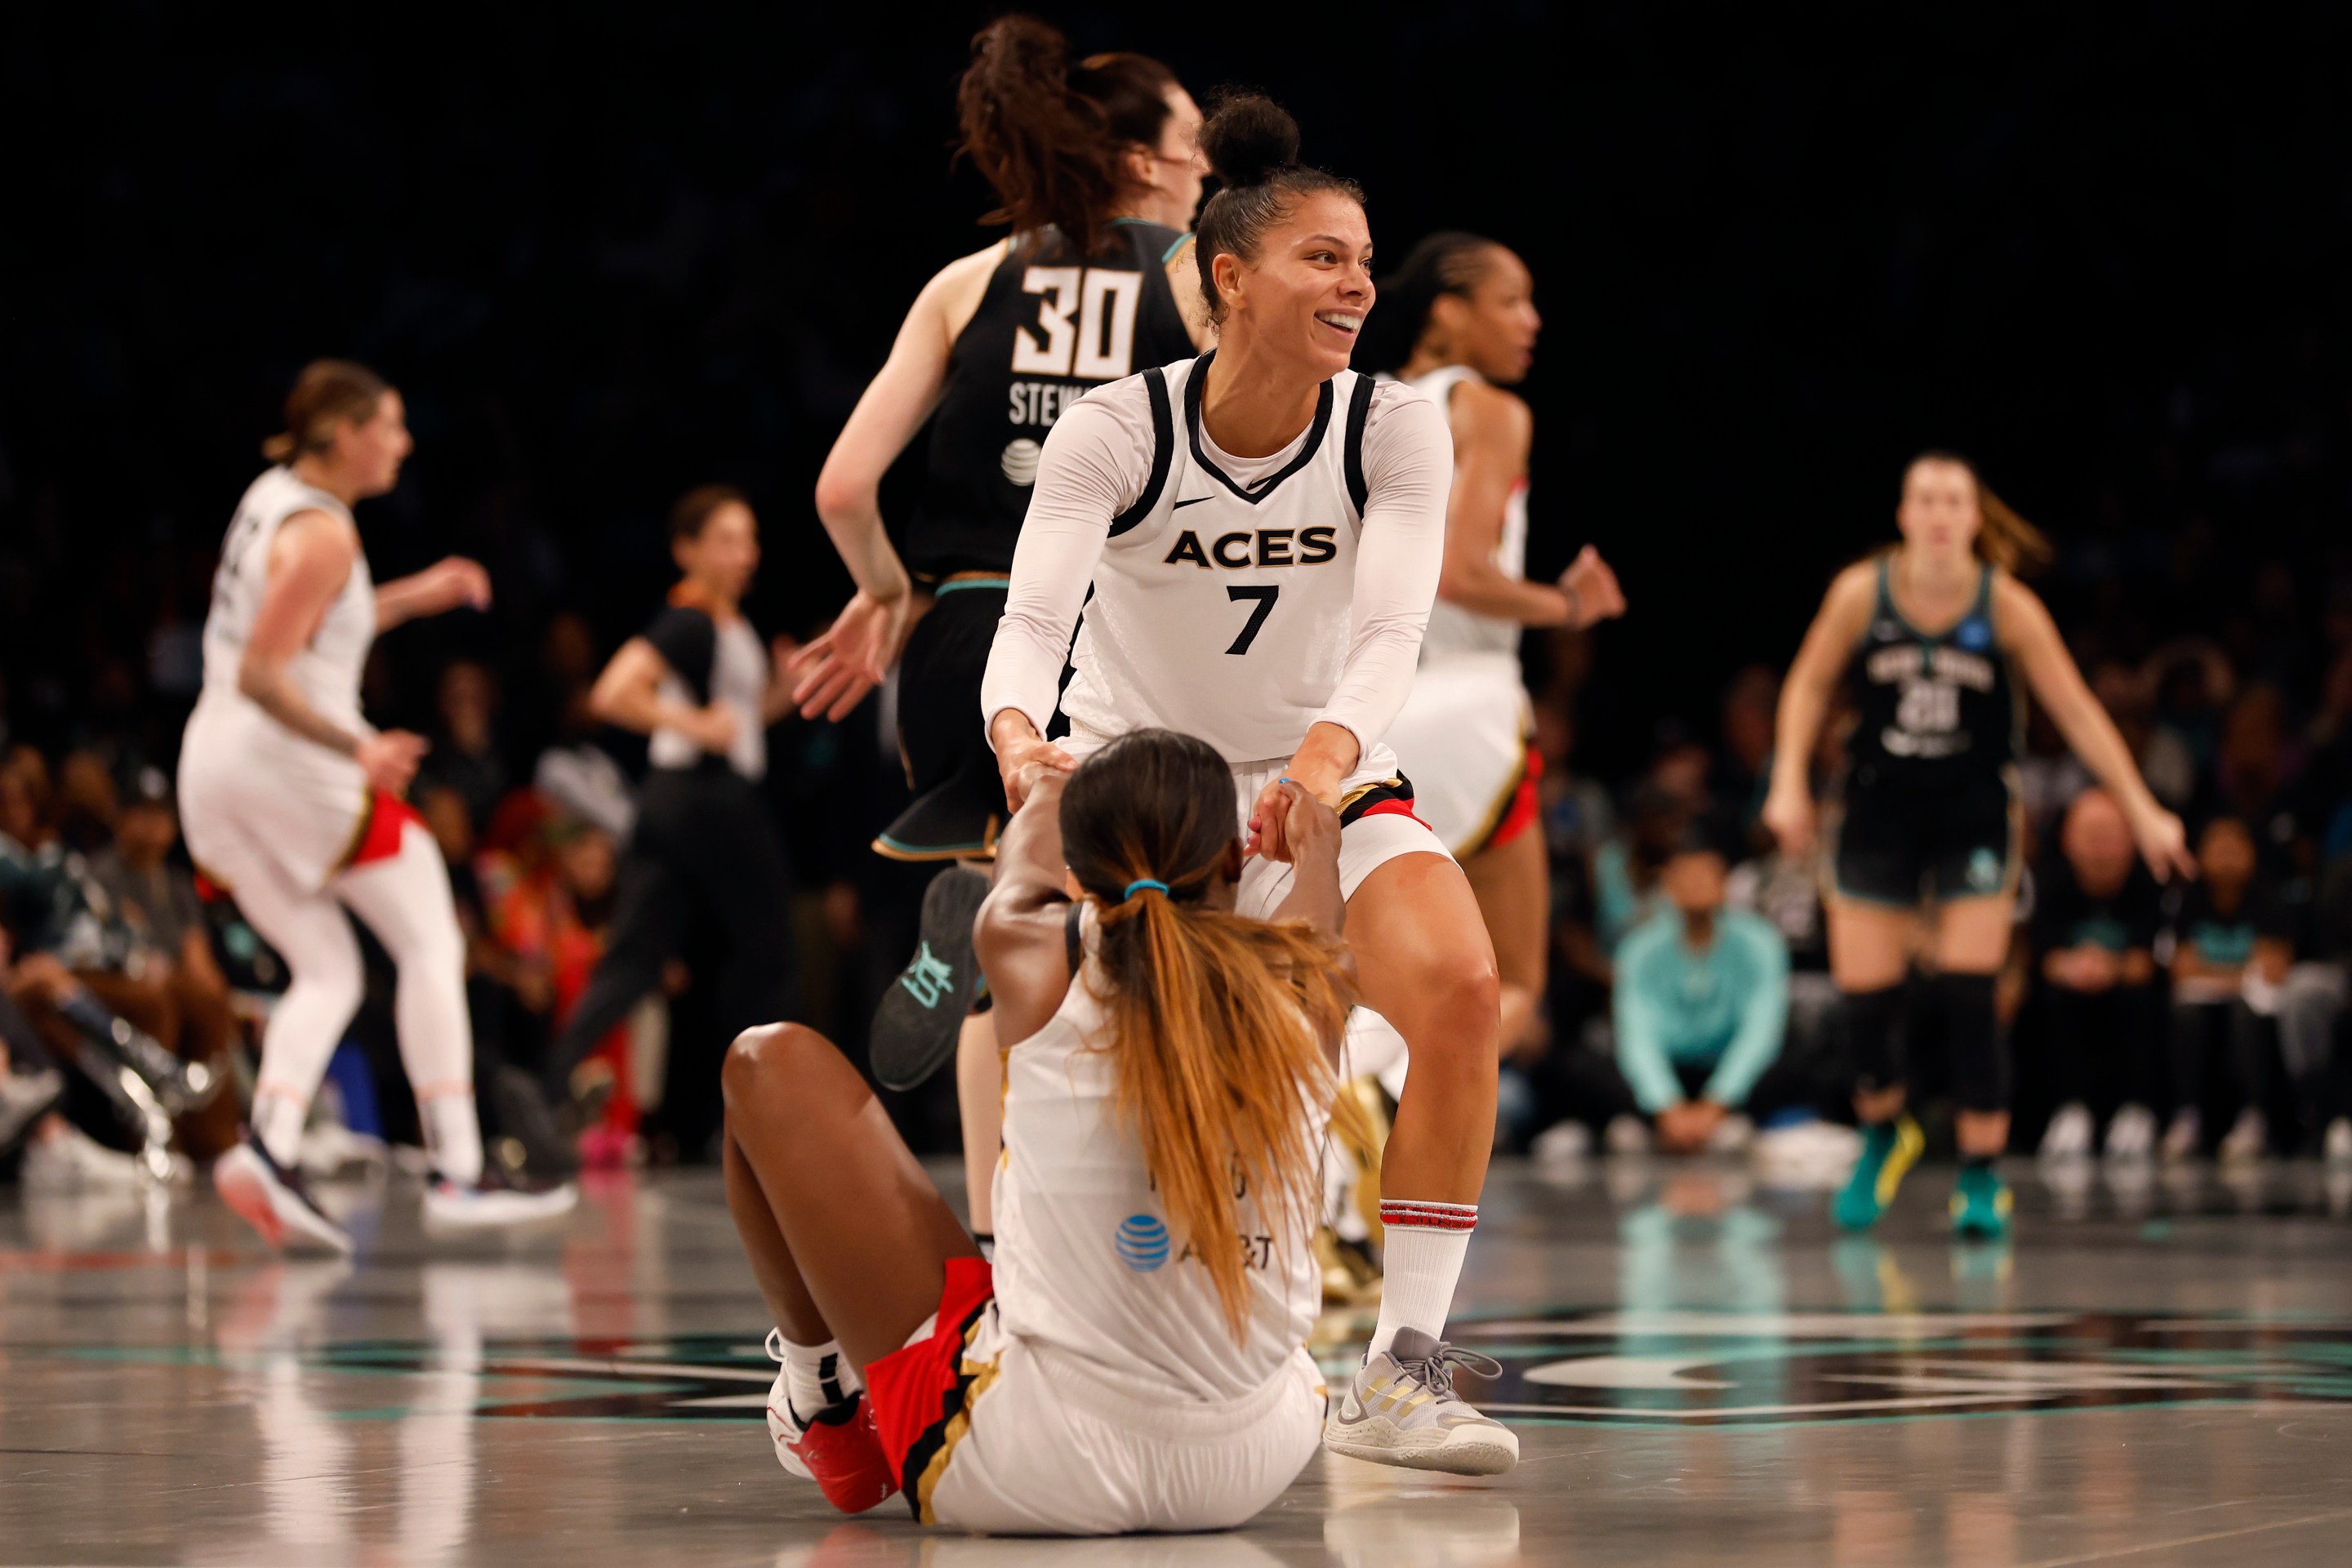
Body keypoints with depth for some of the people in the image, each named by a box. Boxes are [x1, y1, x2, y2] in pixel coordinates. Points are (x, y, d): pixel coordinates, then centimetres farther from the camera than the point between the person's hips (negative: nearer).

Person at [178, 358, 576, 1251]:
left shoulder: (273, 494, 14)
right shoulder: (321, 533, -14)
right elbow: (261, 674, -22)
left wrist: (413, 598, 24)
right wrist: (356, 748, -28)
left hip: (214, 768, 9)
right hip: (290, 760, -9)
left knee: (328, 975, 13)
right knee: (431, 945, 2)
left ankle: (267, 1151, -11)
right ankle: (456, 1172, -3)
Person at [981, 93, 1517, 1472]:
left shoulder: (1397, 429, -14)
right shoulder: (1117, 432, -18)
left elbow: (1393, 629, -27)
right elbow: (1035, 614, -31)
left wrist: (1329, 754, -49)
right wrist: (1022, 737, -54)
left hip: (1326, 780, 1)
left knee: (1462, 991, -24)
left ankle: (1401, 1369, -18)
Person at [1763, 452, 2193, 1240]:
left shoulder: (2005, 606, -12)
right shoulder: (1862, 592, -10)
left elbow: (2077, 711, -6)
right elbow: (1809, 684, 5)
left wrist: (2142, 811, -8)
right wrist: (1789, 784, -4)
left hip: (1975, 813, -1)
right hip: (1881, 811, 1)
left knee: (1967, 997, -12)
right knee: (1865, 998, -2)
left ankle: (1983, 1178, 1)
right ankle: (1883, 1135, 29)